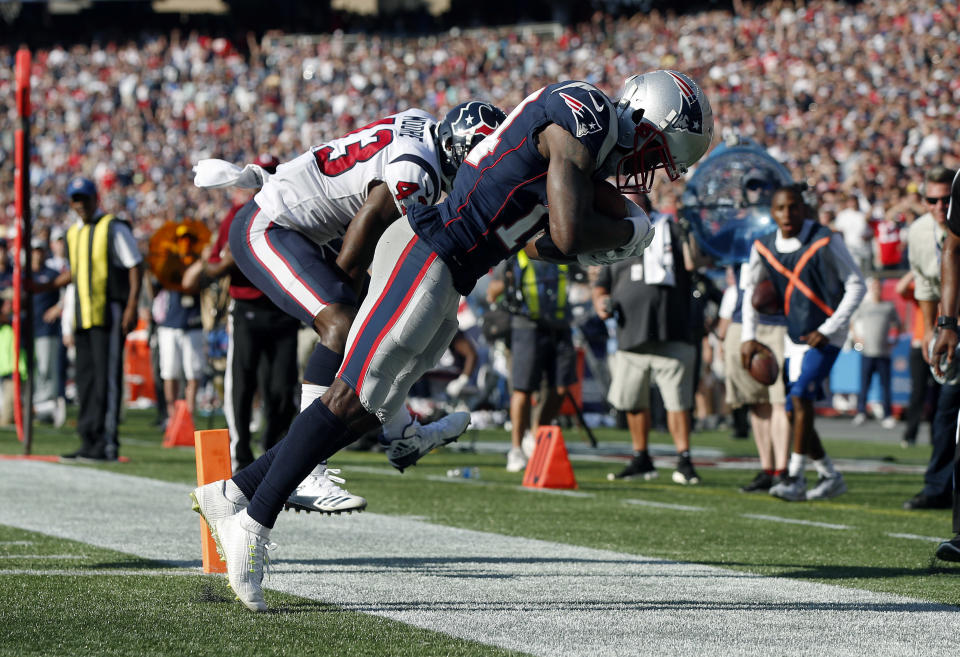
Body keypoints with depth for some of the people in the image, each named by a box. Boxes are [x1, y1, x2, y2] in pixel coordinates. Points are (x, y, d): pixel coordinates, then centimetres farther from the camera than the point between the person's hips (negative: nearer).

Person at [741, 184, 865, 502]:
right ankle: (831, 477, 21)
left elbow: (856, 285, -9)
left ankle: (795, 479, -18)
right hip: (794, 337, 6)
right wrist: (748, 336, 7)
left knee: (800, 396, -21)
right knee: (794, 413, 6)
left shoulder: (825, 243, -16)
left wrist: (827, 330, -14)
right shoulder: (764, 247, 0)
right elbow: (751, 289, 16)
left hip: (826, 336, -6)